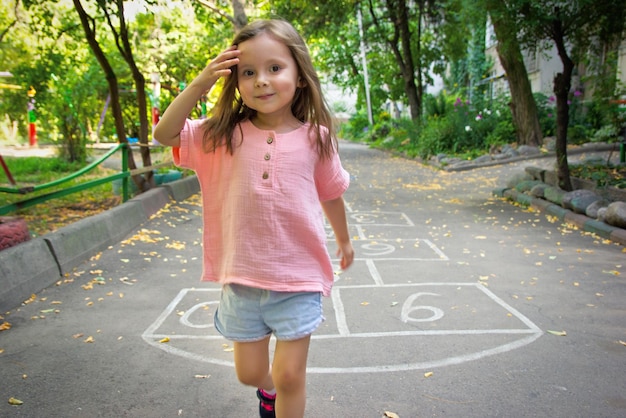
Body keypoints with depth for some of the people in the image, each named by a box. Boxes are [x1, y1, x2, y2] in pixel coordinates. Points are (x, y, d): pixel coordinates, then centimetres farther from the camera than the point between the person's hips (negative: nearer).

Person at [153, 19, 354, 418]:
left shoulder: (315, 137, -6)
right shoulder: (224, 134, -4)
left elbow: (331, 194, 8)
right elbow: (165, 133, -7)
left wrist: (344, 240, 22)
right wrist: (201, 83, -16)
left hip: (298, 279, -1)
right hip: (243, 277, 2)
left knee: (290, 375, 4)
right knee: (250, 373, 18)